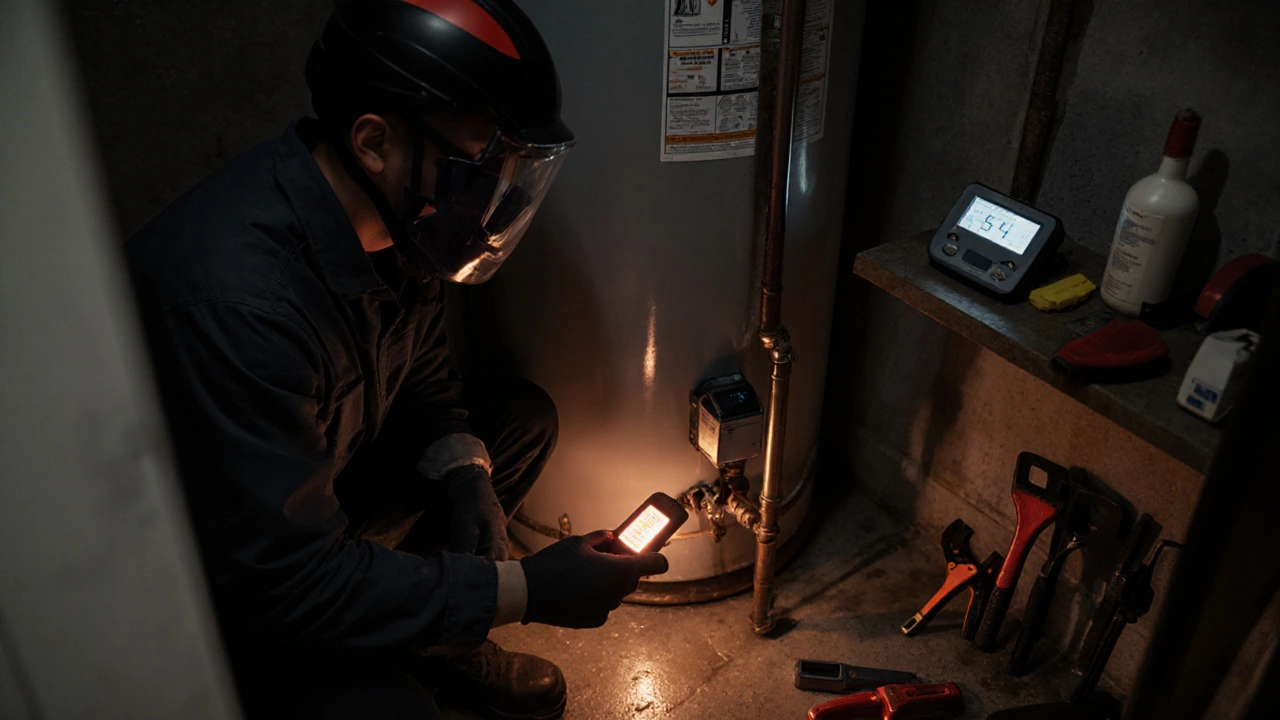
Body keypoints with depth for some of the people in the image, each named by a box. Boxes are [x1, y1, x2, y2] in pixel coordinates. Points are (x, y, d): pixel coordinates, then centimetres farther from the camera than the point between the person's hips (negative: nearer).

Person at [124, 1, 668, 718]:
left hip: (322, 476, 8)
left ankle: (433, 640, 11)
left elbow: (422, 378, 6)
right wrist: (525, 591, -28)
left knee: (523, 415, 3)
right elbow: (288, 583, -31)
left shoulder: (395, 219, -11)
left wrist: (460, 472, -14)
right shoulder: (235, 300, -37)